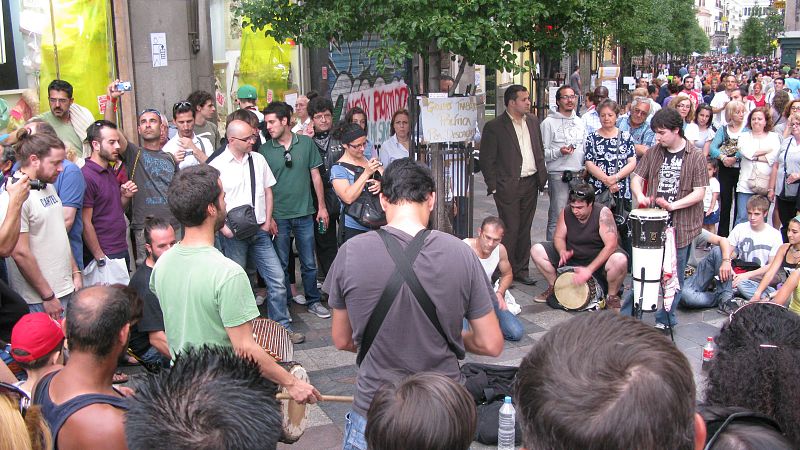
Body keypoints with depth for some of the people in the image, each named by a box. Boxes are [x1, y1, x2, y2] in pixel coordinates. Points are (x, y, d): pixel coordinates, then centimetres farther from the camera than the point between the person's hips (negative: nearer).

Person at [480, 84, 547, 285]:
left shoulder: (533, 121, 10)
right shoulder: (494, 127, -10)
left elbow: (540, 149, 19)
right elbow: (486, 159, -8)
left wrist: (542, 175, 11)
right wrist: (493, 186, -10)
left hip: (531, 184, 6)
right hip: (509, 186, -6)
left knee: (524, 229, 13)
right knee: (510, 230, -2)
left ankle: (521, 270, 23)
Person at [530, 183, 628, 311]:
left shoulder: (602, 213, -23)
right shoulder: (566, 213, -10)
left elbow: (611, 245, -29)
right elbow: (558, 237, -1)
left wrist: (589, 269, -36)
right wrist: (562, 251, -28)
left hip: (598, 258, -4)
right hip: (571, 256, 4)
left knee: (620, 261, -38)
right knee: (537, 251, -11)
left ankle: (612, 296, -9)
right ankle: (554, 286, 10)